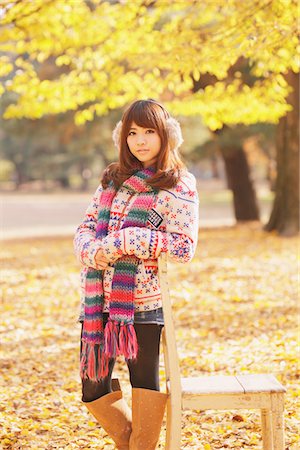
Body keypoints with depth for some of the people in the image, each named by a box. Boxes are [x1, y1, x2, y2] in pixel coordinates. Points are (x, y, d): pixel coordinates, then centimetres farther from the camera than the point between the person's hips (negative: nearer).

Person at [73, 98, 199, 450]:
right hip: (99, 300, 6)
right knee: (93, 392, 10)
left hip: (144, 301, -6)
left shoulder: (178, 186, -3)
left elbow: (184, 247, -11)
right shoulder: (112, 179, 15)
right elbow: (85, 228, 14)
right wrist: (94, 251, -9)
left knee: (144, 380, 4)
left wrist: (125, 240, -16)